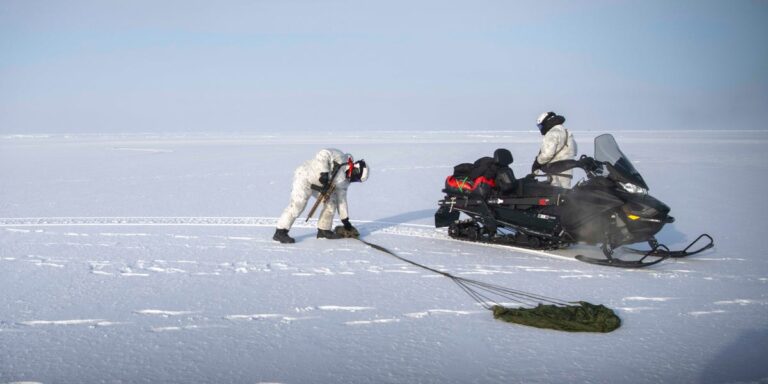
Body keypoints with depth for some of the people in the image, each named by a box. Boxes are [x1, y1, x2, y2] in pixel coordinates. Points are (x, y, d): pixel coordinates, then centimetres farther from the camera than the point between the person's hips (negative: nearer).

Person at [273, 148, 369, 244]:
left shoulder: (344, 180, 6)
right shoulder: (340, 158, -17)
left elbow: (341, 199, 10)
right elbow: (323, 154, -29)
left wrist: (345, 221, 8)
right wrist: (324, 173, -36)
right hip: (304, 176, -9)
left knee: (331, 201, -1)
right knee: (297, 205, -17)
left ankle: (323, 230, 10)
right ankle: (280, 232, -13)